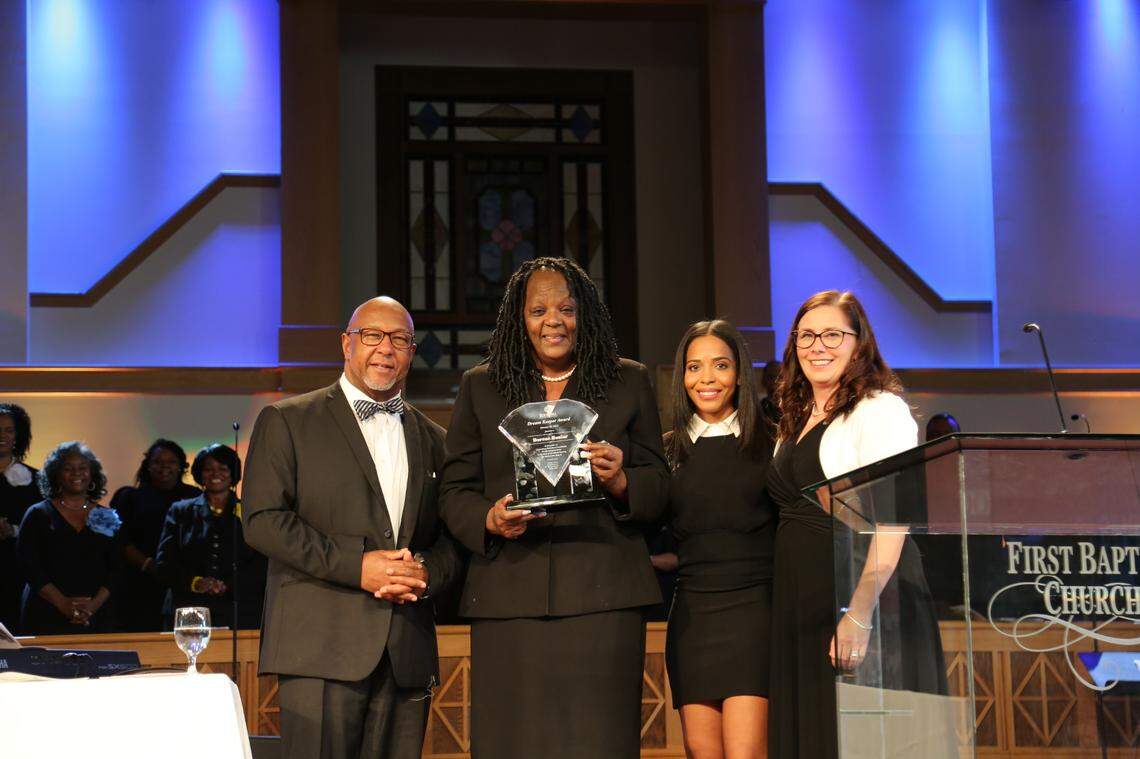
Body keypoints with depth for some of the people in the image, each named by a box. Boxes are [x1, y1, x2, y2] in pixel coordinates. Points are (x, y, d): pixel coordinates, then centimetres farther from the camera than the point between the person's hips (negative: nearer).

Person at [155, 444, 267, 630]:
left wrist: (227, 586, -11)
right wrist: (195, 582, -10)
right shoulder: (180, 512, 17)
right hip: (189, 613, 1)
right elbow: (163, 564, 8)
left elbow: (261, 568, 4)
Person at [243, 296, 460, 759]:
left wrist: (427, 573, -5)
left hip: (407, 656, 4)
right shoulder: (287, 422, 6)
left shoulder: (432, 440, 20)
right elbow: (263, 522, -4)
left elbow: (453, 537, 19)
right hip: (321, 649, -4)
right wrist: (355, 565, -13)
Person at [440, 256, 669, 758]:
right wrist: (490, 520, -10)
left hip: (601, 597, 0)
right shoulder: (481, 387, 14)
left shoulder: (629, 383, 13)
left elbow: (659, 486, 11)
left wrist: (620, 482, -10)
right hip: (508, 598, 1)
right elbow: (455, 490, 11)